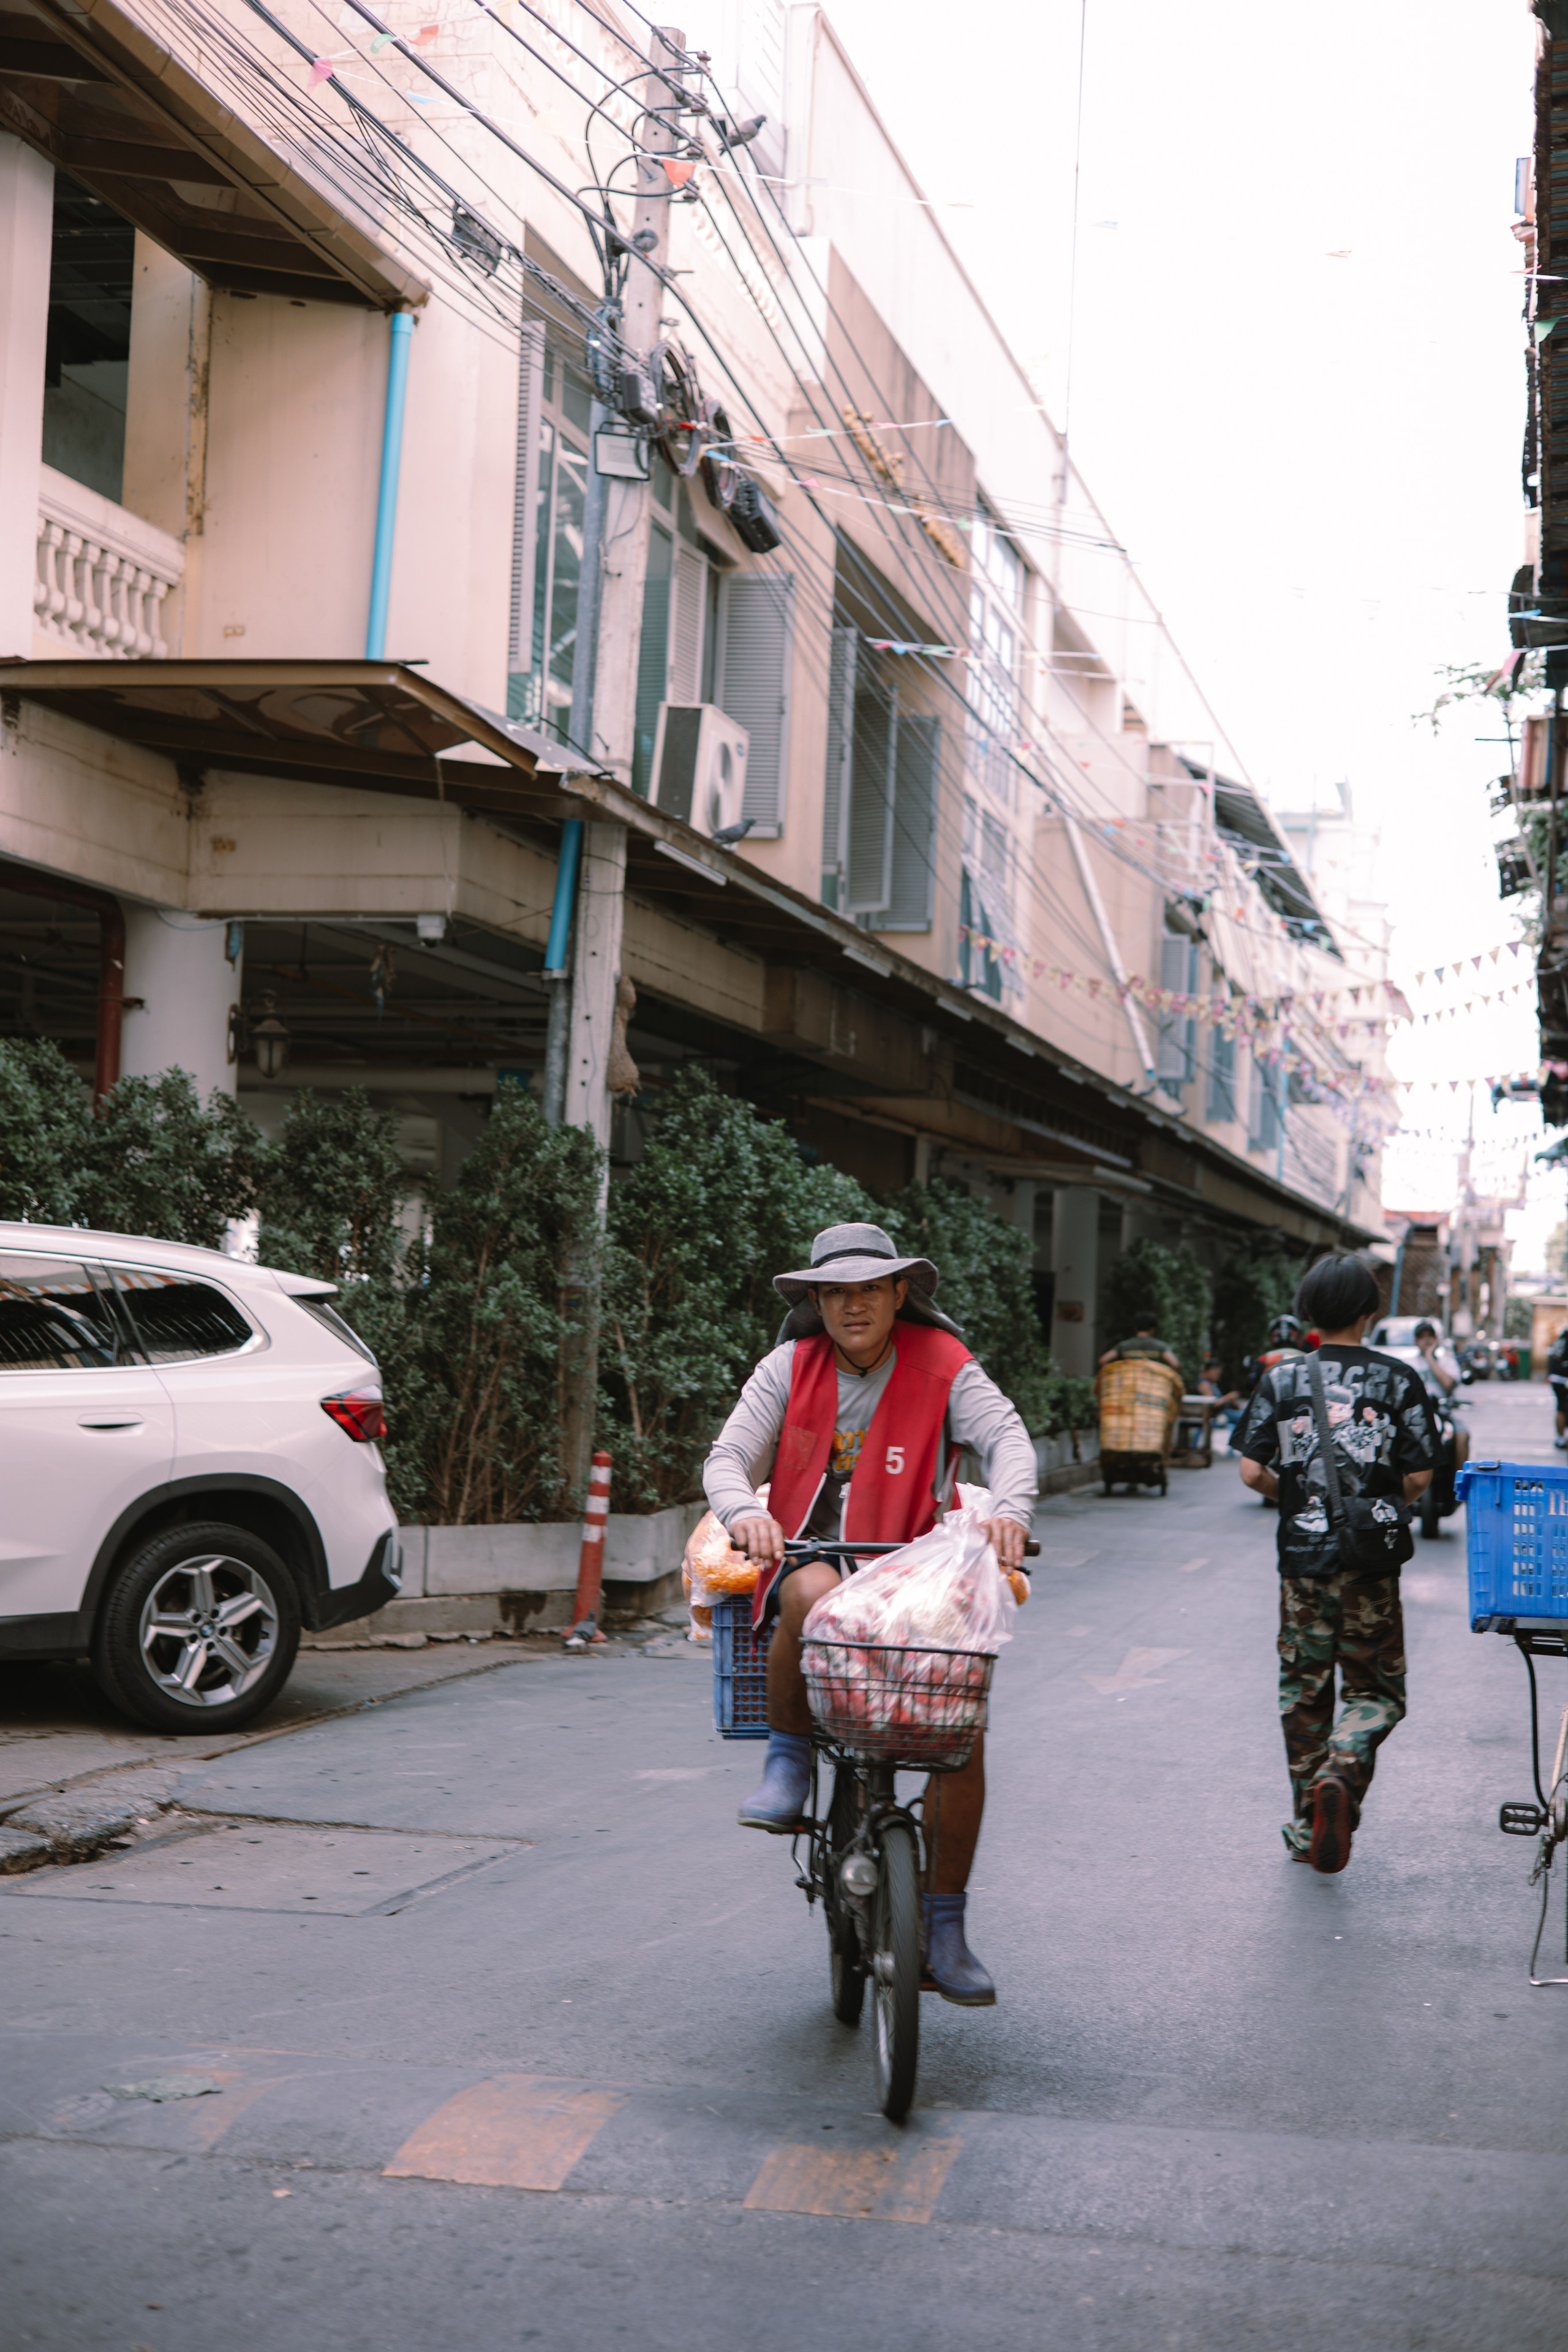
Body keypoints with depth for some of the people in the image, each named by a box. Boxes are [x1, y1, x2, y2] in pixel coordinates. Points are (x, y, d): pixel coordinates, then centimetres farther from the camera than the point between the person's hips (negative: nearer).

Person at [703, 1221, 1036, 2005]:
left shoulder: (943, 1366, 1)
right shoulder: (790, 1367, 4)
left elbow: (1006, 1438, -13)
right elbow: (729, 1456, -5)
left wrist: (1008, 1511, -36)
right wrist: (747, 1514, -29)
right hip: (806, 1555, 0)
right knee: (813, 1594, -38)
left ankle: (943, 1926, 1)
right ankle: (787, 1763, -15)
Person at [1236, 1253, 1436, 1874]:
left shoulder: (1281, 1379, -1)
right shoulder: (1399, 1380, -4)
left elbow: (1252, 1471, -5)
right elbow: (1419, 1478, -5)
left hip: (1301, 1553, 2)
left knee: (1303, 1688, 13)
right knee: (1375, 1689, 9)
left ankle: (1308, 1824, 18)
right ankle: (1342, 1769, -20)